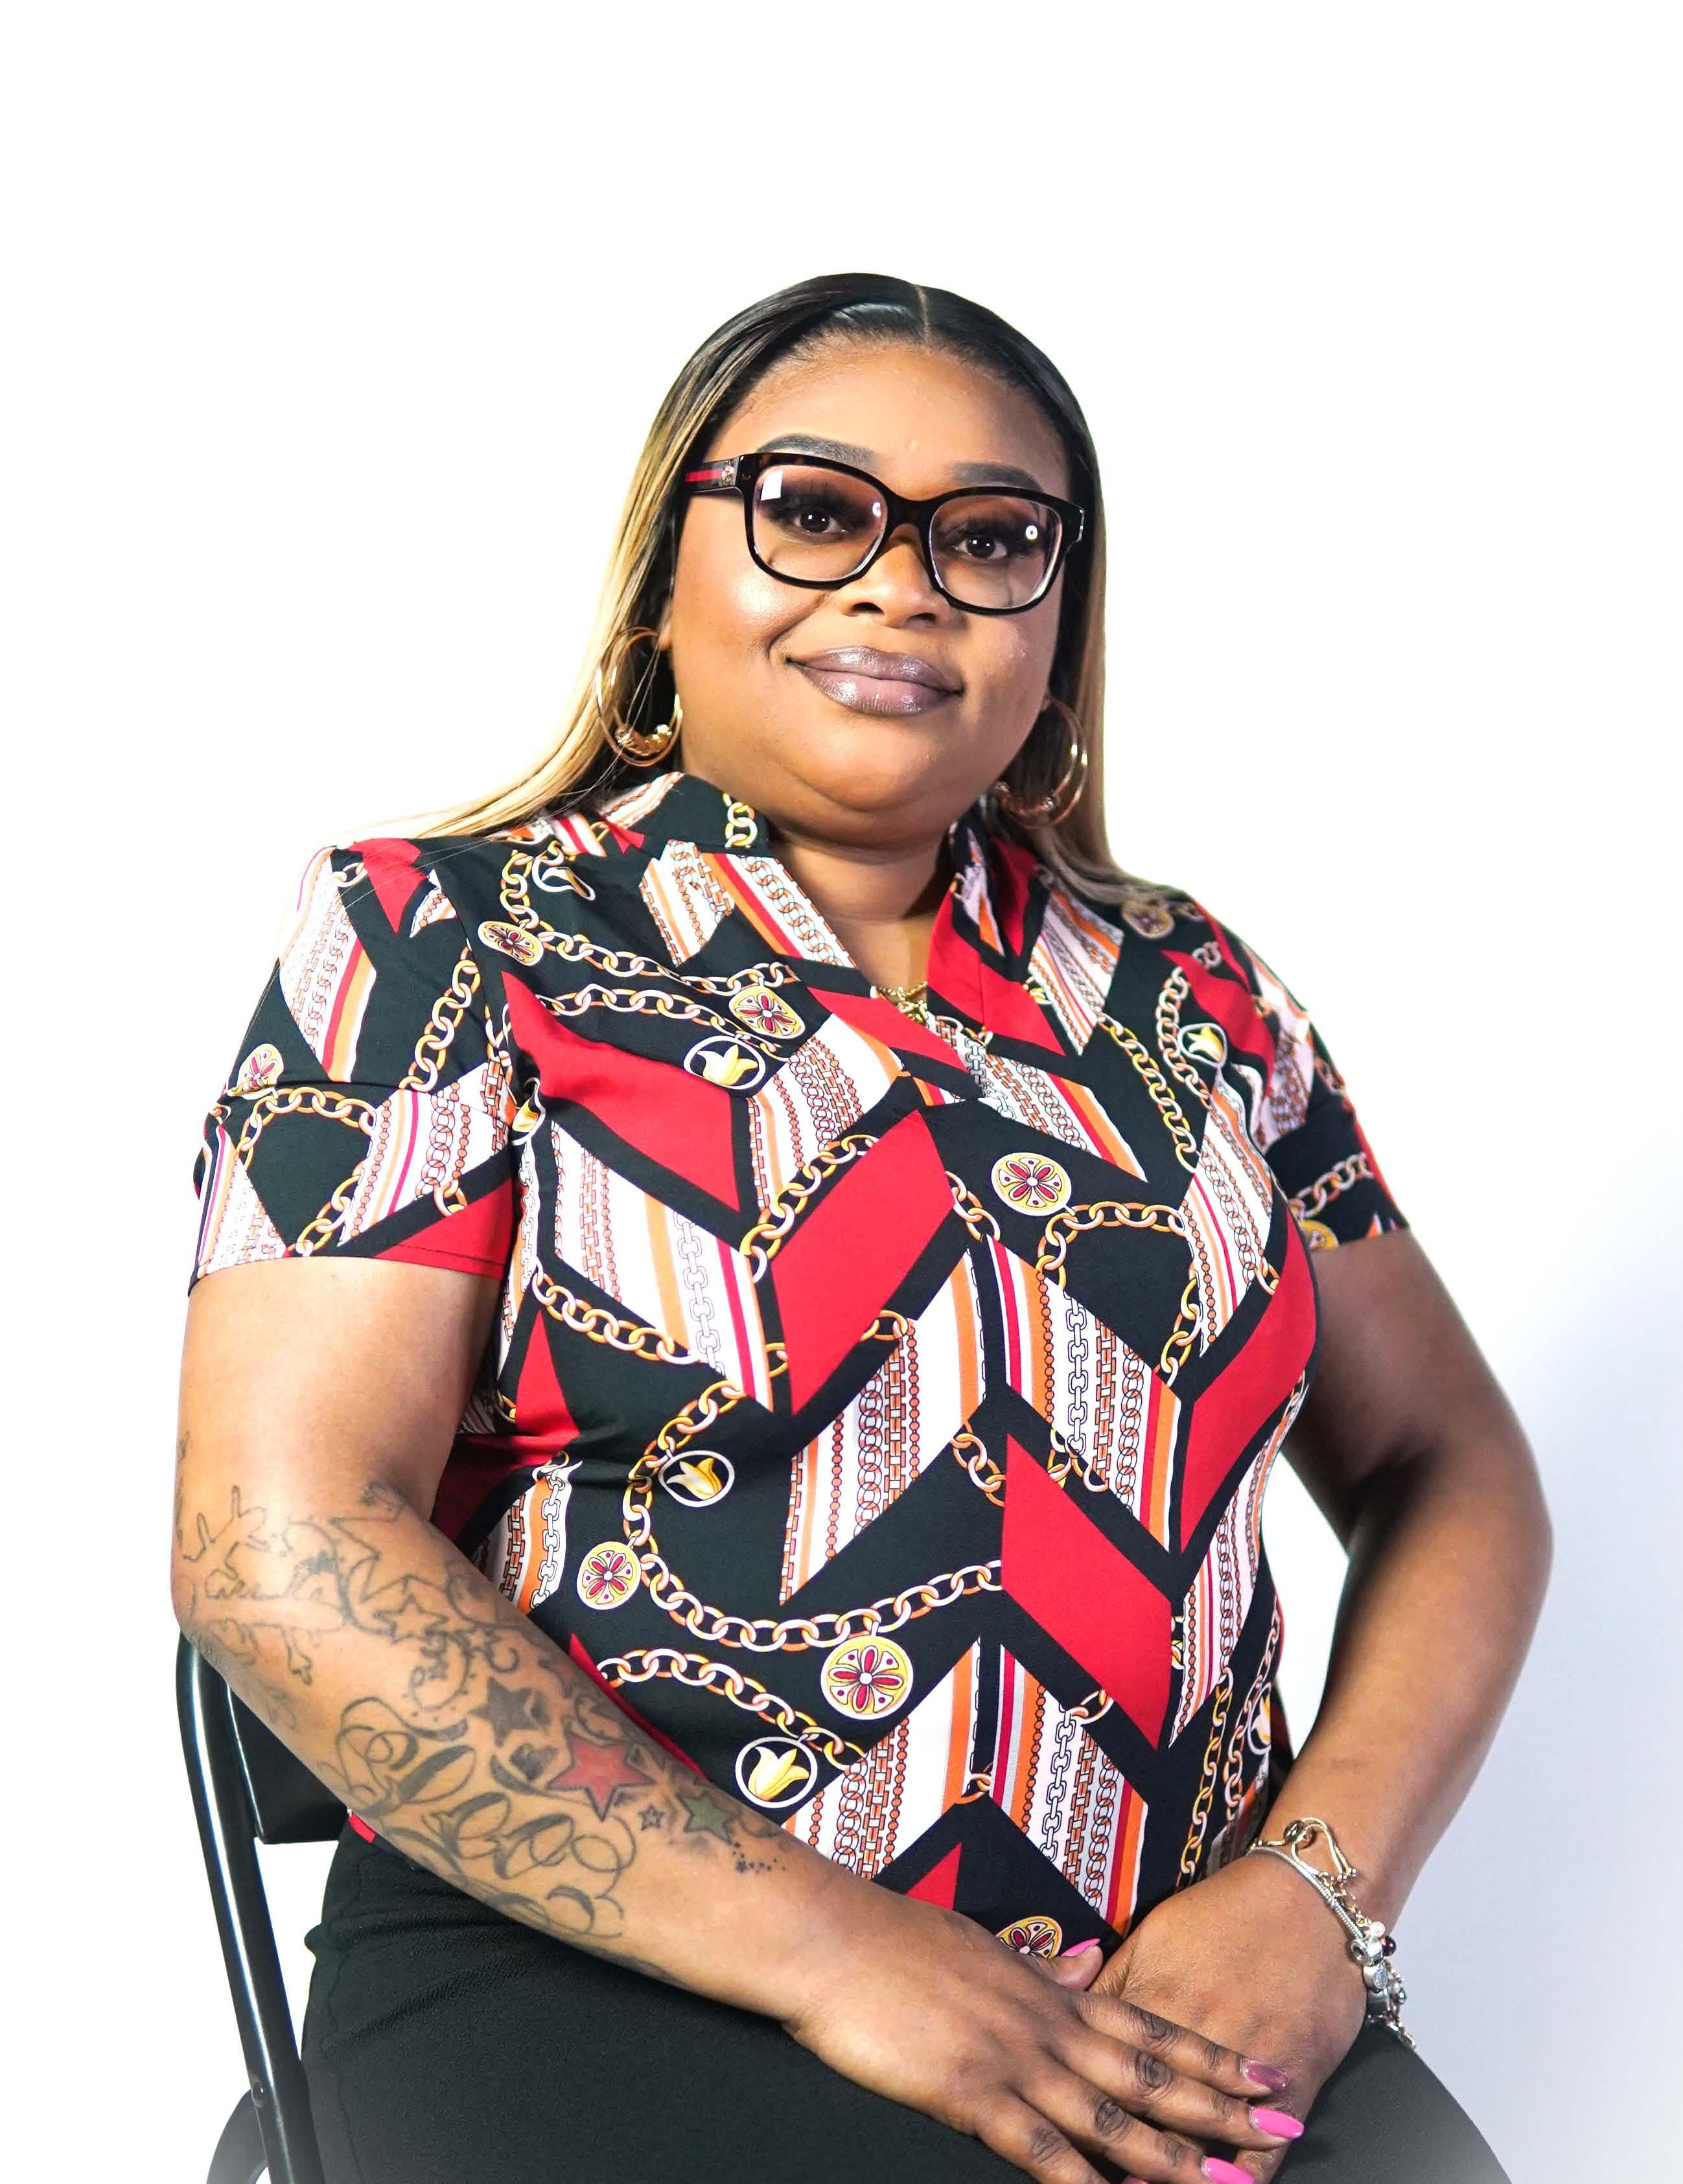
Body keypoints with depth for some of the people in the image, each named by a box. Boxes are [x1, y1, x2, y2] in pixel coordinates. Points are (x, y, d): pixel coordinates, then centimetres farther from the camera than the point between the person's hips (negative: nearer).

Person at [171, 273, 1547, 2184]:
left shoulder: (1189, 994, 11)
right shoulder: (439, 942, -1)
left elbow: (1444, 1467, 14)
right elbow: (284, 1546, -10)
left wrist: (1314, 1886, -4)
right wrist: (840, 1957, -15)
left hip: (1175, 1997, 4)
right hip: (591, 1973, -3)